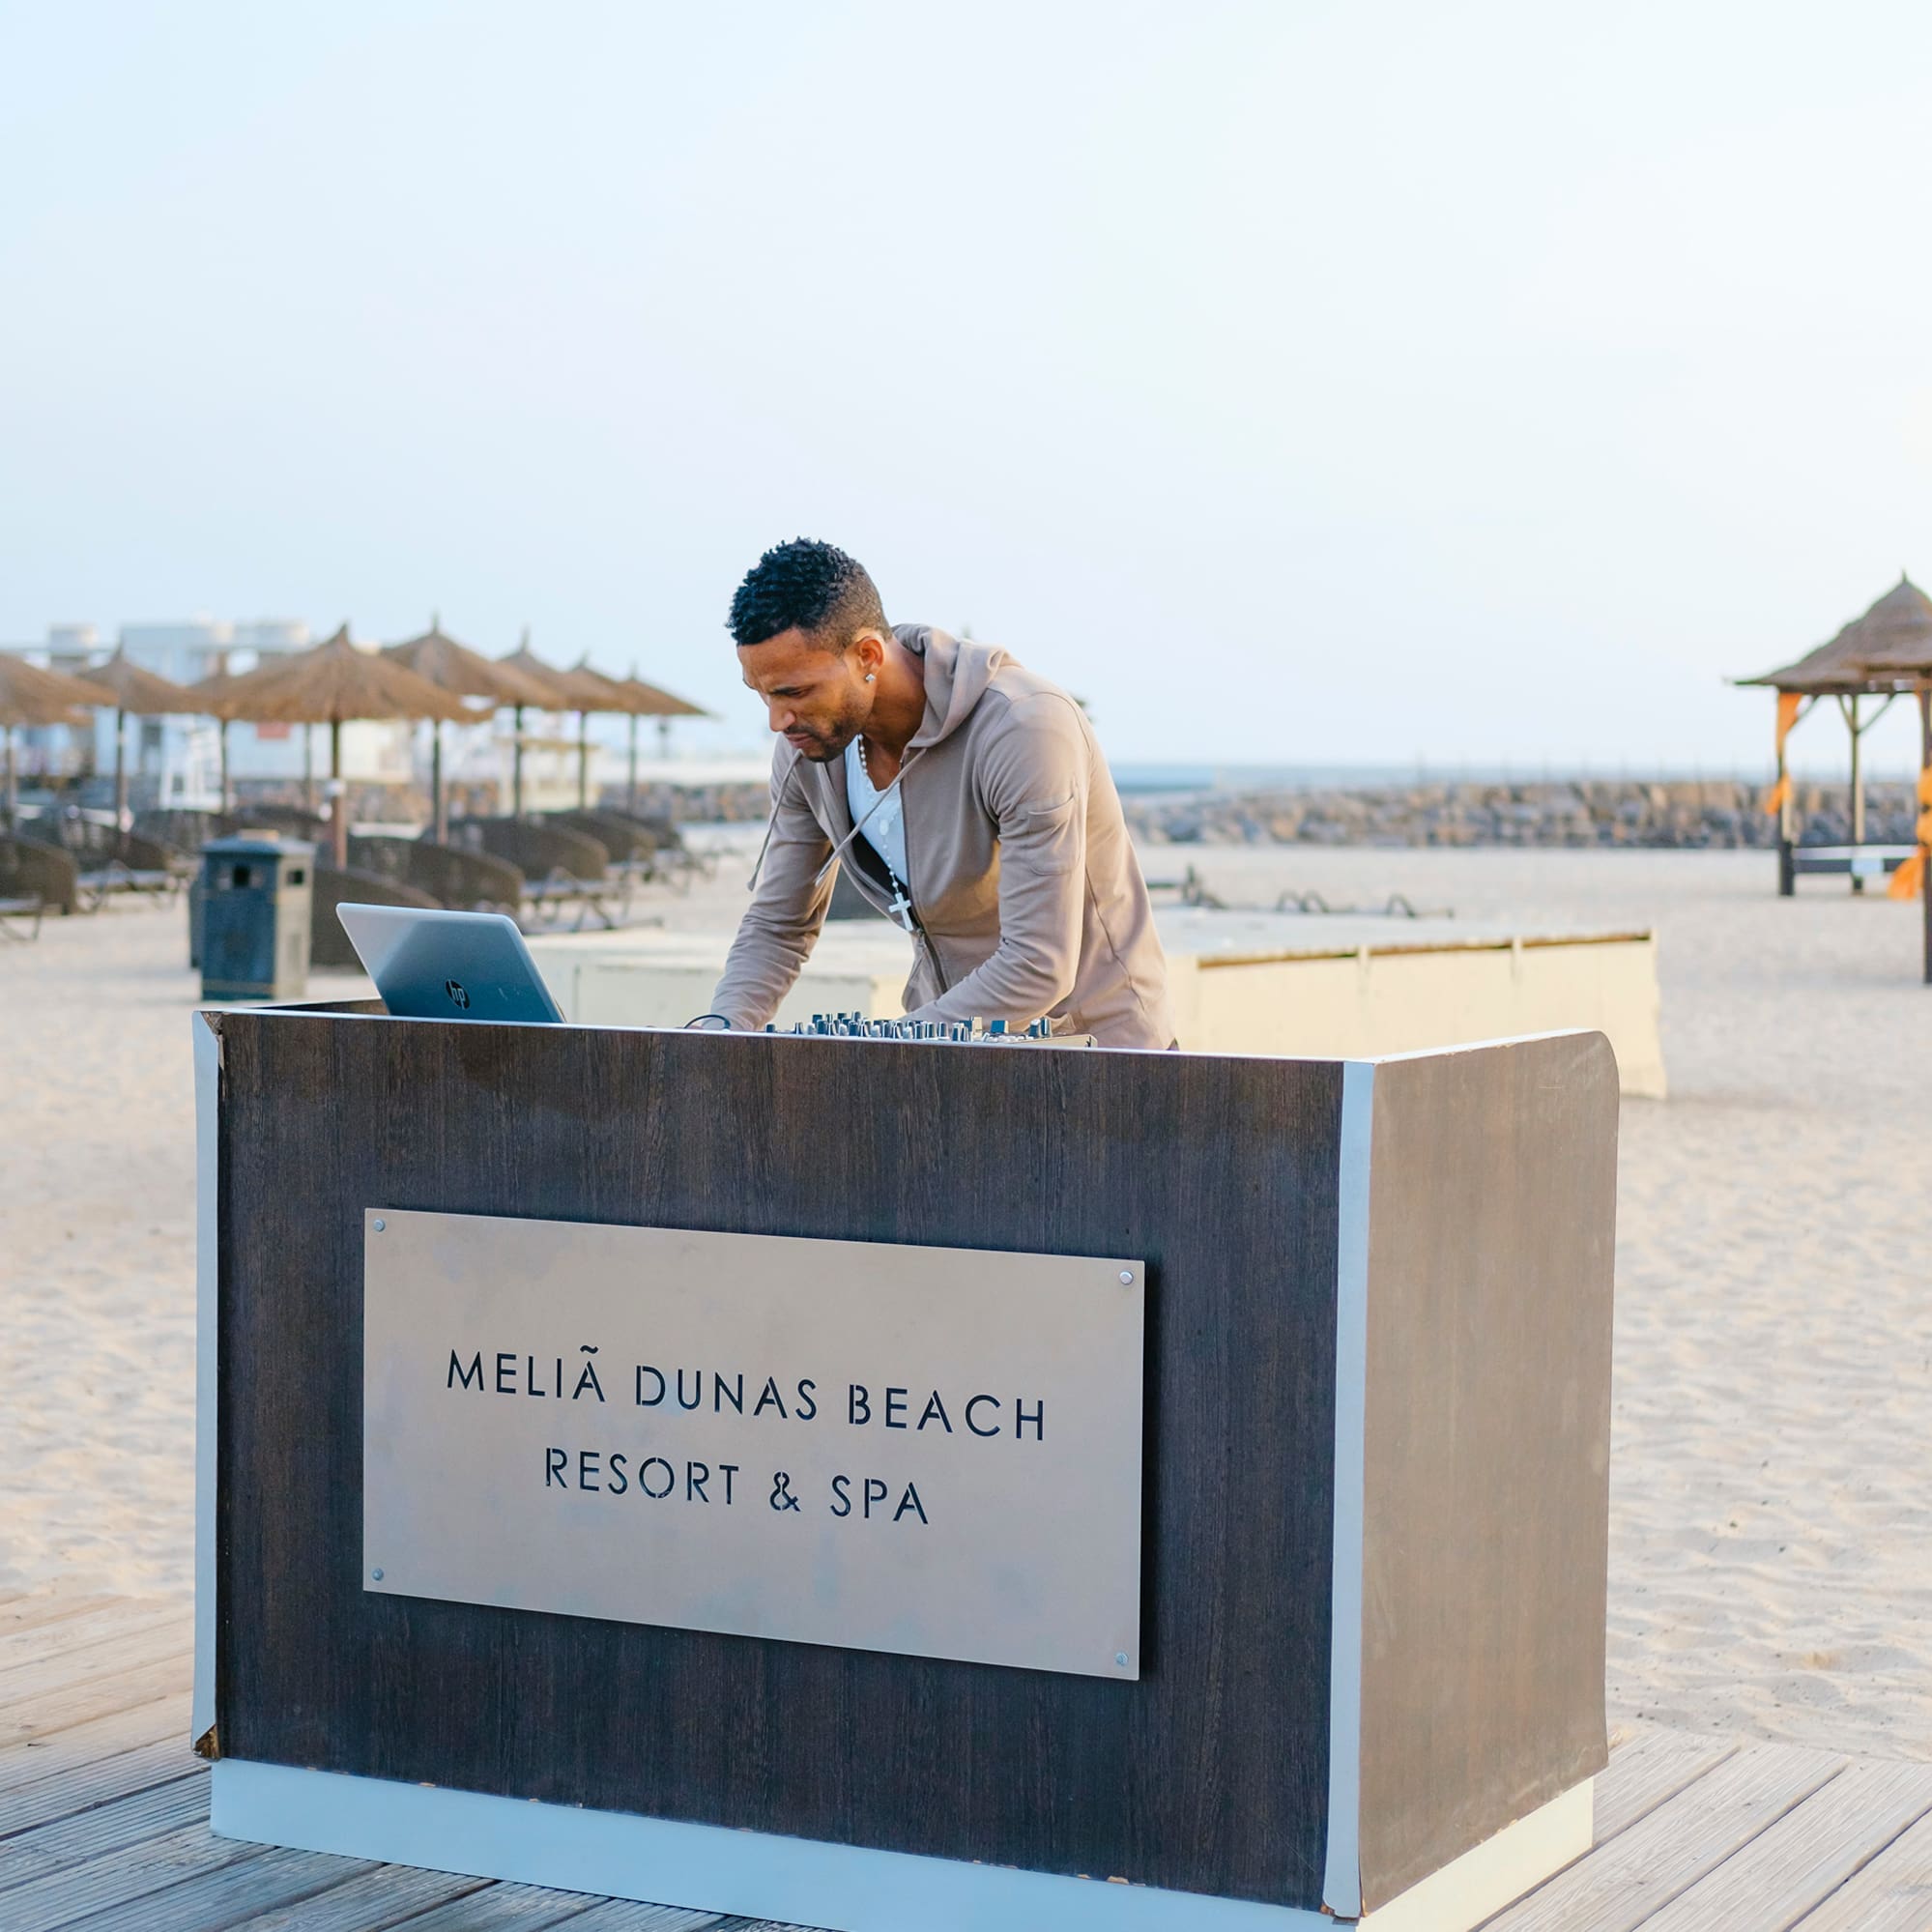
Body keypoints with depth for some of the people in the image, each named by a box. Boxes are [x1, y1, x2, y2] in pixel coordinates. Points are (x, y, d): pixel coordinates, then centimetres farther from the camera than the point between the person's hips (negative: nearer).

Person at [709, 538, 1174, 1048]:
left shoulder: (1024, 728, -25)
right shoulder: (805, 744, -5)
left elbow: (1037, 968, -28)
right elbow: (776, 925, 7)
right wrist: (719, 1033, -13)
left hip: (1094, 1034, -4)